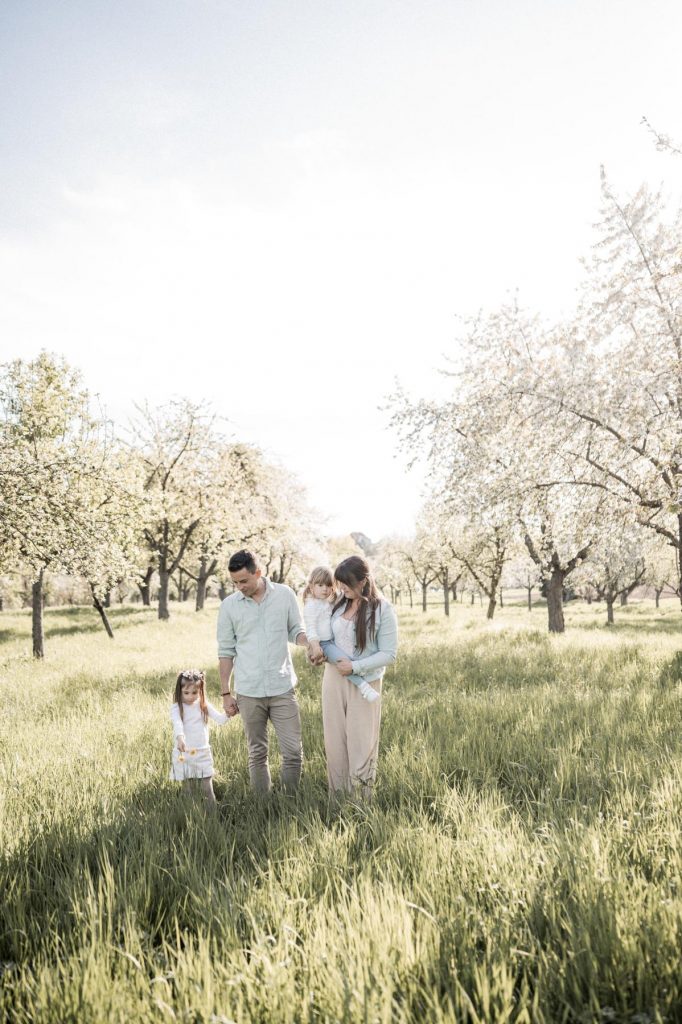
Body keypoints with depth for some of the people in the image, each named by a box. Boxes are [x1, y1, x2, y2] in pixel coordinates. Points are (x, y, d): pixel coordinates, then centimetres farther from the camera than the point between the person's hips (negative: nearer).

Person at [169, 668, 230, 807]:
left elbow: (220, 719, -4)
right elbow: (177, 724, -25)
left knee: (208, 789, 2)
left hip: (203, 753, 2)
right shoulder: (177, 707, -7)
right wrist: (180, 738, -44)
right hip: (184, 754, -1)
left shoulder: (204, 705, 2)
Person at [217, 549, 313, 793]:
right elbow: (226, 651, 3)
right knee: (257, 754, 11)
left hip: (283, 689, 0)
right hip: (248, 693, 0)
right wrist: (225, 693, 3)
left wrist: (309, 643, -16)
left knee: (293, 752, 2)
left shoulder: (285, 595, -2)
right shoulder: (229, 606, -2)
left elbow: (295, 630, 7)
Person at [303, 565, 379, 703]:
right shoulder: (311, 605, -12)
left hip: (335, 640, 9)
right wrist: (315, 647, -25)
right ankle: (363, 686, -27)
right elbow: (310, 629, -17)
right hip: (324, 643, -9)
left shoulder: (330, 602, 12)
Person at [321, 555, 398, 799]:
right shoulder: (339, 605, 3)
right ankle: (337, 795, 21)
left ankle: (363, 800, 16)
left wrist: (356, 667, -18)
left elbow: (389, 654, -11)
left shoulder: (382, 610, -11)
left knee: (360, 742, 3)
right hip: (333, 679, 5)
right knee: (334, 740, 9)